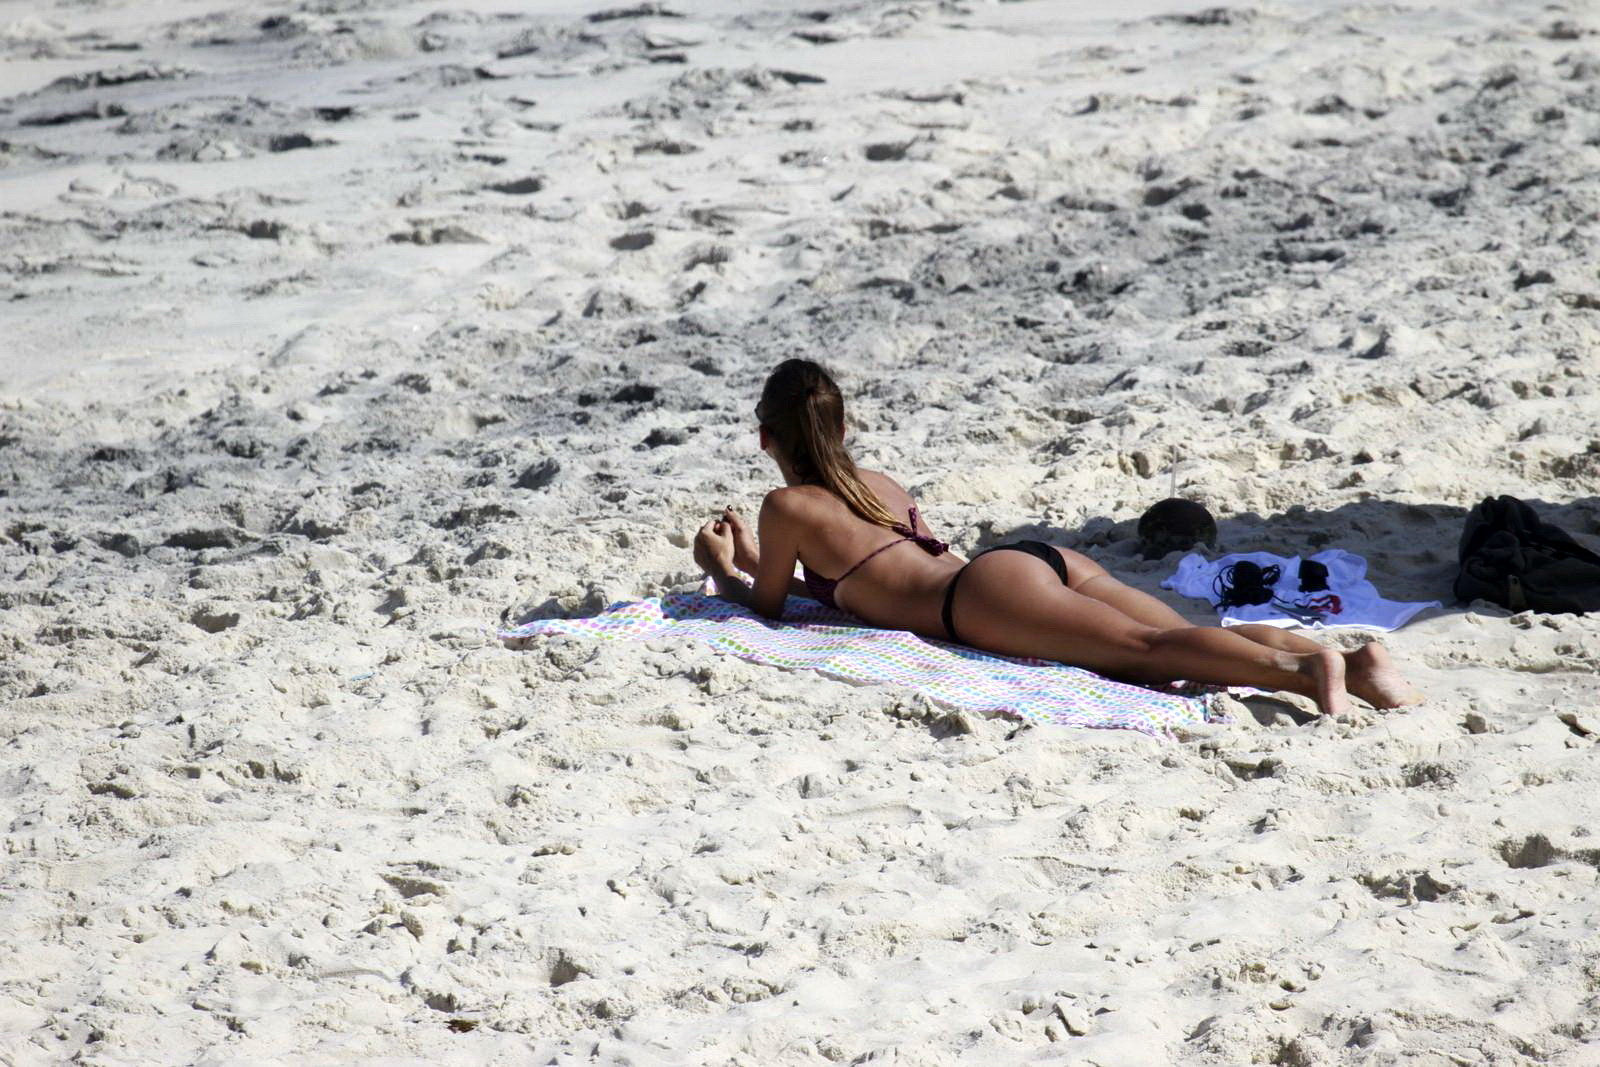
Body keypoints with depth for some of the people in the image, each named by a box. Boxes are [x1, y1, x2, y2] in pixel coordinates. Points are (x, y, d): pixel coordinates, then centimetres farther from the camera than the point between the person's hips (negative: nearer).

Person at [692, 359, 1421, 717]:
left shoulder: (788, 507, 13)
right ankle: (1352, 663, -34)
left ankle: (1302, 670, -52)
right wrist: (758, 559, 57)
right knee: (1185, 640, -14)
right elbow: (841, 575, 52)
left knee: (1147, 647, -29)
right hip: (1044, 561, 7)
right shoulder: (879, 486, 36)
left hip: (989, 591, -7)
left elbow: (768, 606, 24)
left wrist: (721, 571, 42)